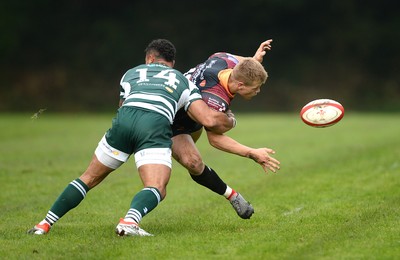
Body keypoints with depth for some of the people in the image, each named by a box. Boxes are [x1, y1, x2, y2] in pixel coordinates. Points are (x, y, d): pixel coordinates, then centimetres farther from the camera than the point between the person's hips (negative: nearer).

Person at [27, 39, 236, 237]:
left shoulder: (131, 73, 35)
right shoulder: (183, 81, 29)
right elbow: (209, 119, 18)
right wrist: (230, 121, 41)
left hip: (124, 118, 3)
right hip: (157, 126, -2)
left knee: (89, 178, 18)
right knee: (157, 189, -10)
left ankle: (45, 225, 18)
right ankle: (128, 222, -39)